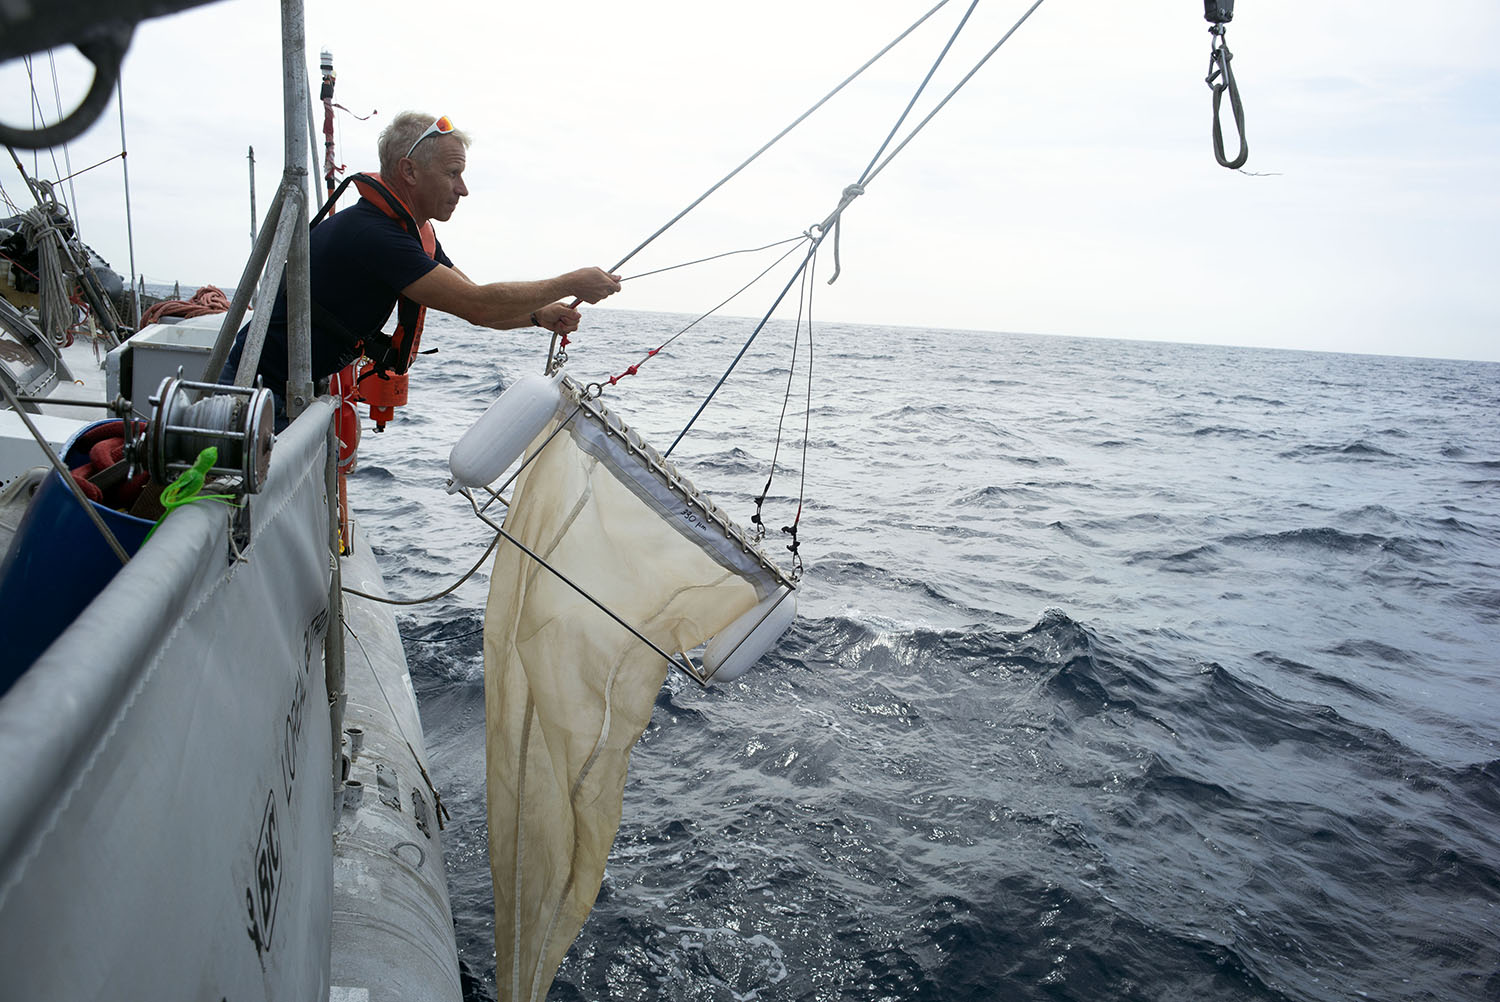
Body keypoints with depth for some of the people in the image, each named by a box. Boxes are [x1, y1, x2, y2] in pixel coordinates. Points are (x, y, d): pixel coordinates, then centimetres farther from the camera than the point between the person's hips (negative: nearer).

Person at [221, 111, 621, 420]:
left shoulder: (417, 233, 6)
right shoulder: (370, 235, -26)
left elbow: (476, 306, 10)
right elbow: (477, 305, -28)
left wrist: (538, 316, -10)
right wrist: (571, 283, -21)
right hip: (258, 385, -9)